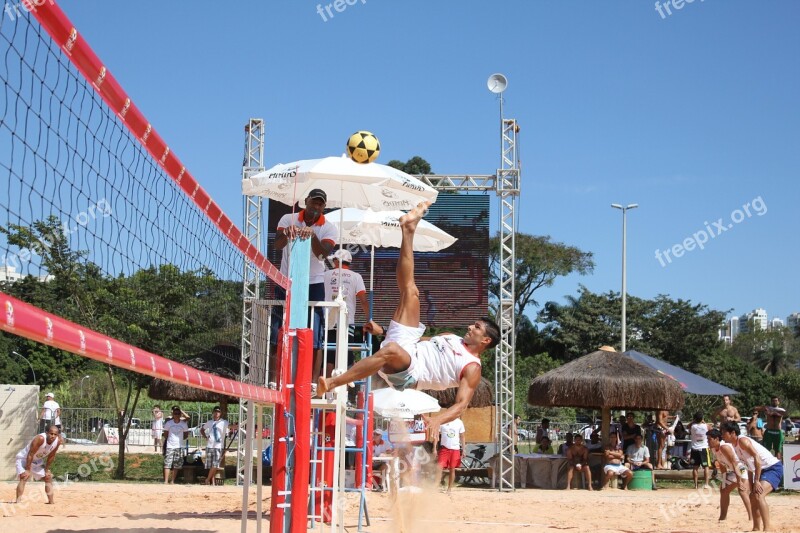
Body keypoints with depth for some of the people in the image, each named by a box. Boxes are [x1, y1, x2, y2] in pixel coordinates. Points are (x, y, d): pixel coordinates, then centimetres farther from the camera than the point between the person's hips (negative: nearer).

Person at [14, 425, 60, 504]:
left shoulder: (58, 441, -17)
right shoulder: (40, 439, -36)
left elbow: (51, 456, -1)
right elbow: (30, 455, -30)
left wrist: (47, 470, 4)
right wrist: (28, 470, -26)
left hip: (38, 460, 7)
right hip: (24, 458, -7)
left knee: (48, 477, 9)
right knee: (24, 477, -26)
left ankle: (51, 501, 17)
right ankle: (17, 500, -29)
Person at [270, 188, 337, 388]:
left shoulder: (329, 228, -1)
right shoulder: (288, 220, 0)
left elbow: (323, 253, -18)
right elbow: (277, 245, -16)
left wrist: (312, 236, -36)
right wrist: (286, 233, -38)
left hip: (314, 285, 0)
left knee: (314, 338, -3)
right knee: (278, 335, -1)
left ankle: (313, 383, 0)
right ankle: (273, 382, 1)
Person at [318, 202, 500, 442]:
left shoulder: (472, 368, -1)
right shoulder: (452, 338, 24)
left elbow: (461, 404, -14)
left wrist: (437, 419, -34)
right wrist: (382, 331, 25)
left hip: (408, 375, -8)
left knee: (392, 350, -46)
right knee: (410, 290, 13)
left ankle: (331, 383, -44)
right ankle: (409, 229, 0)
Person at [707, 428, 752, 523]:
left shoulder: (724, 447, -28)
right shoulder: (713, 448, -1)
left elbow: (734, 463, -31)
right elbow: (721, 464, 12)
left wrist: (739, 480, -34)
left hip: (741, 469, -11)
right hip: (731, 471, 11)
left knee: (743, 491, -28)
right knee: (724, 492, 19)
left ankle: (751, 517, -33)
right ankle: (723, 517, 34)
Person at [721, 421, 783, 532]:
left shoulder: (743, 441, -17)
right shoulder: (734, 447, 11)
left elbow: (757, 458, -25)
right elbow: (749, 467, 18)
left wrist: (756, 481, -25)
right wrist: (751, 486, 15)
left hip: (773, 467, -11)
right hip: (763, 470, 11)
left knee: (759, 495, -27)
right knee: (752, 497, 19)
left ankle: (767, 529, -29)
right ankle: (757, 528, 31)